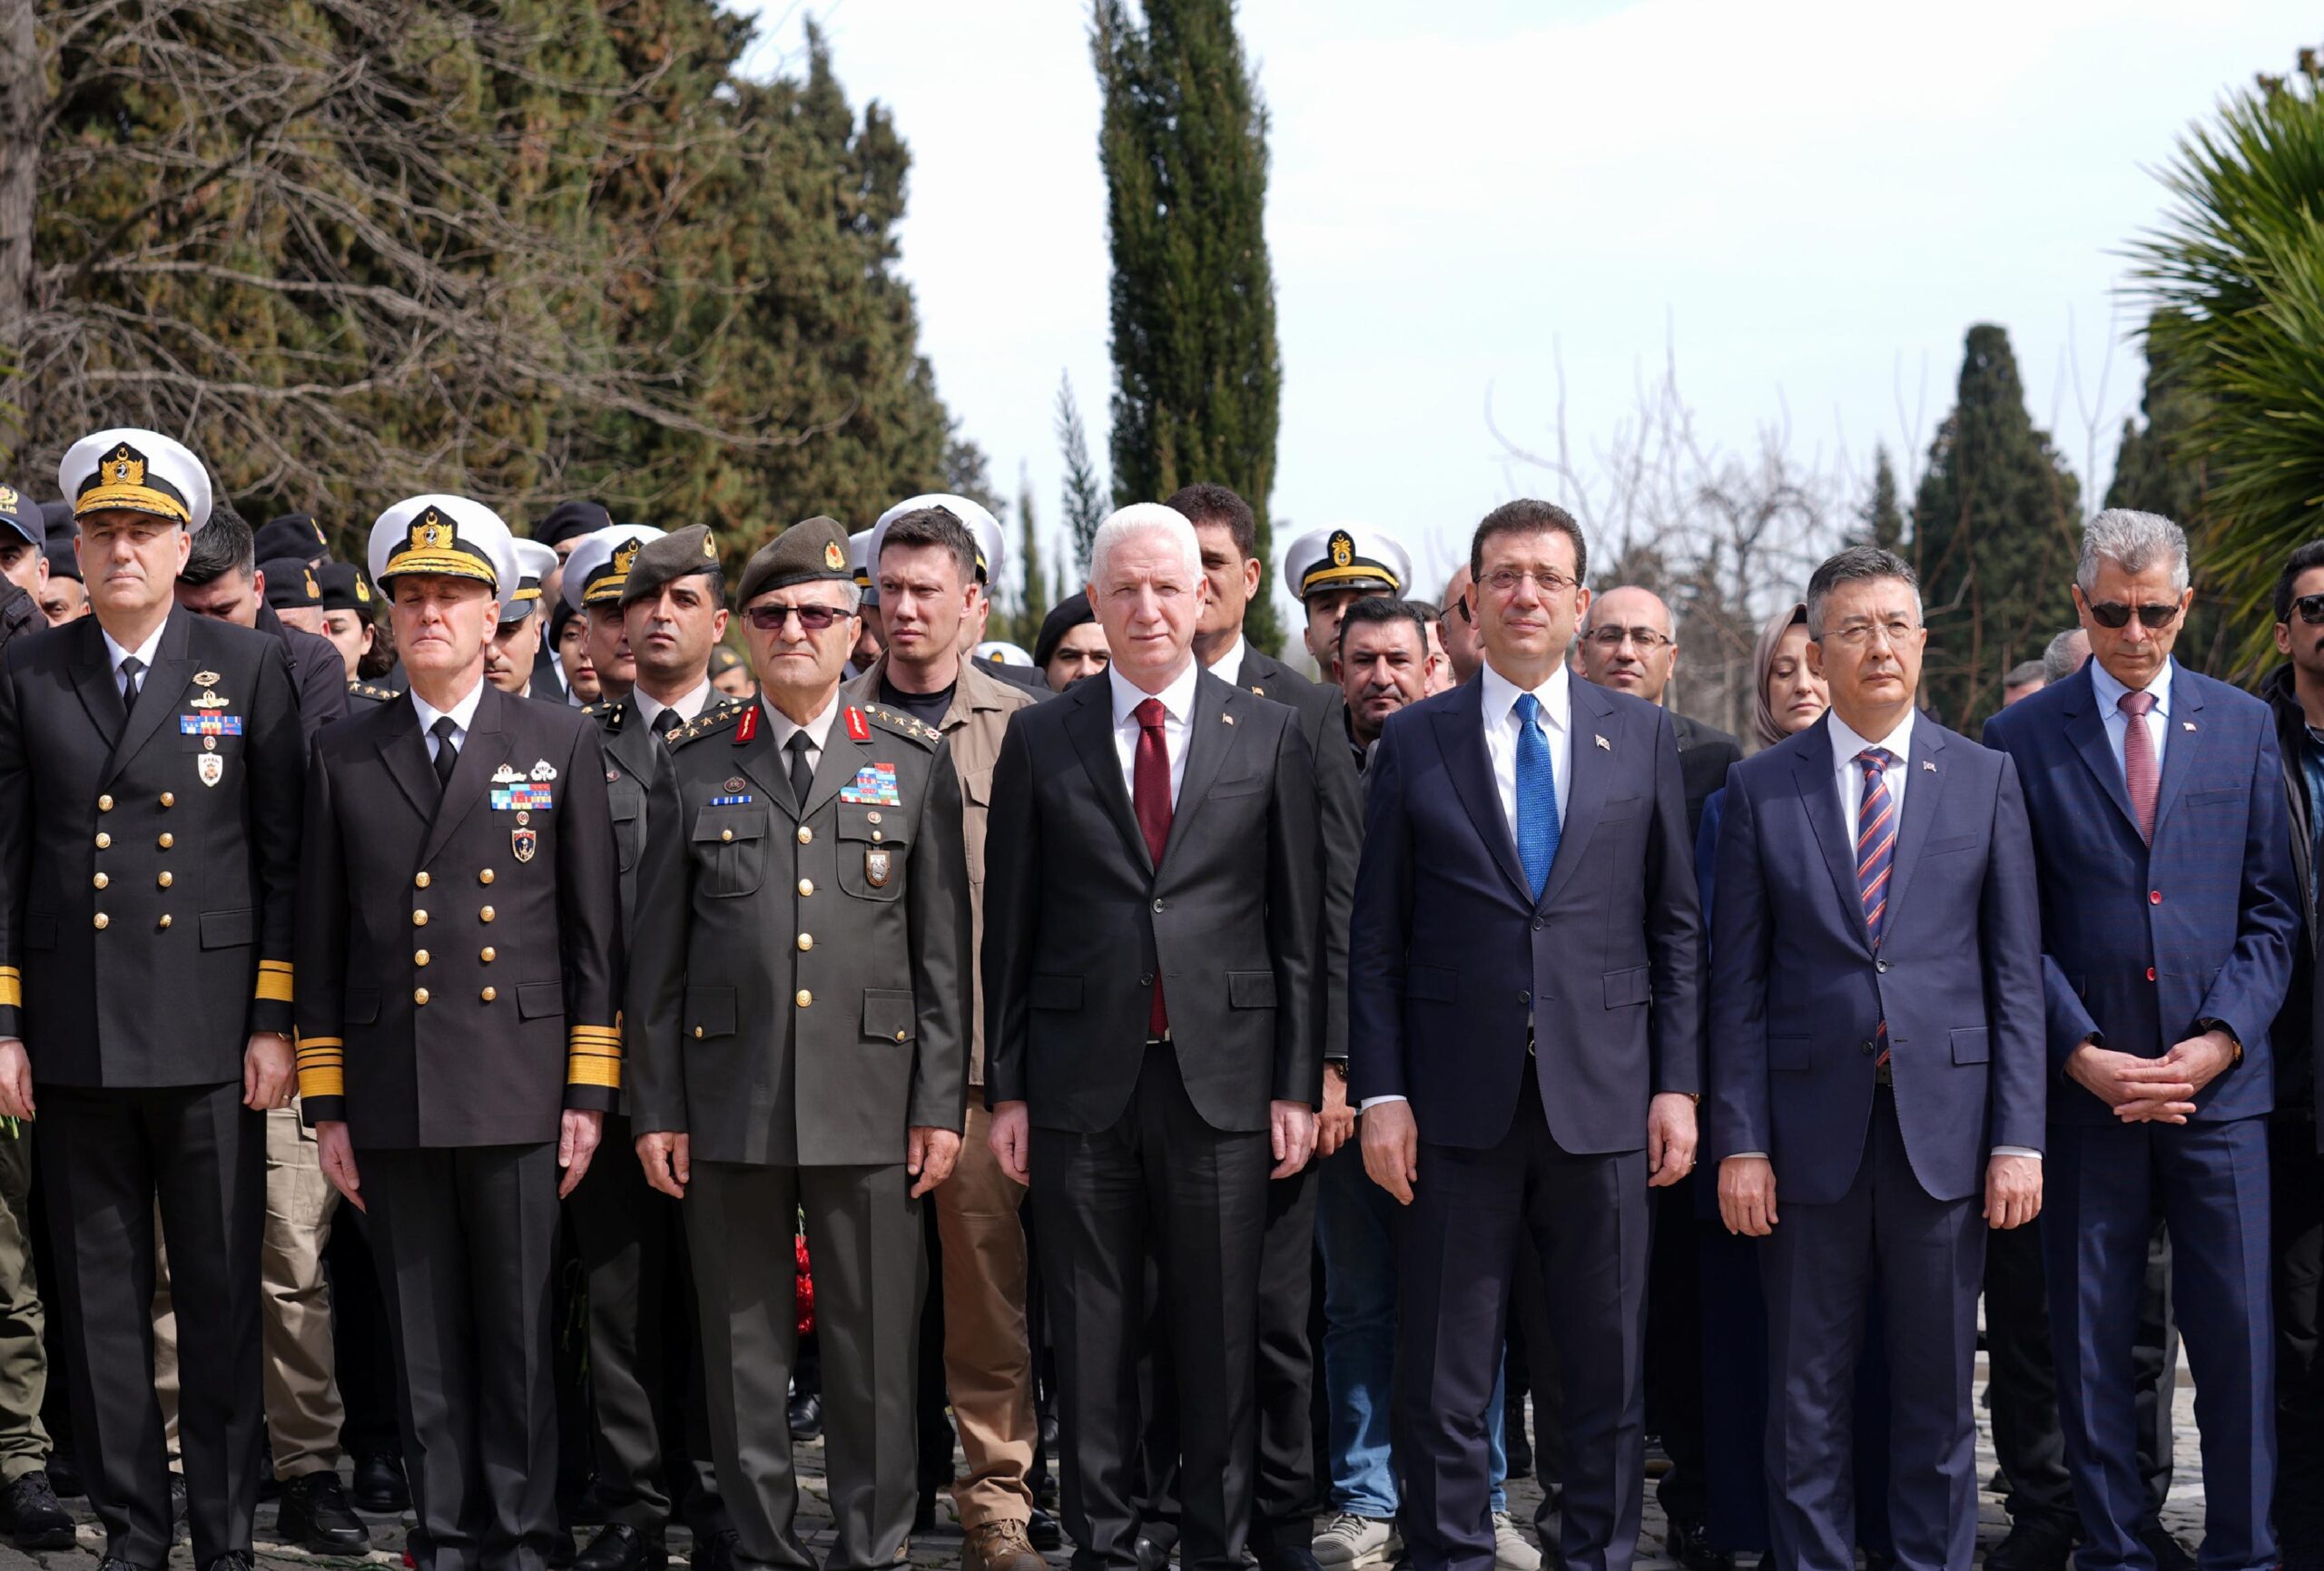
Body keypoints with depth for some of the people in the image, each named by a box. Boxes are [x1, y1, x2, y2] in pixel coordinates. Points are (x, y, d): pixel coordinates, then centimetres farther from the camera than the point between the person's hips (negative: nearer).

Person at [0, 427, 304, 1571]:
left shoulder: (251, 668, 3)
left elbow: (284, 858, 2)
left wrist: (275, 1022, -3)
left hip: (208, 1035, -2)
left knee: (222, 1291, 2)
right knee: (100, 1294, 7)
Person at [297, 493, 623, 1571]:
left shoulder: (562, 744, 6)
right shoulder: (344, 755, 10)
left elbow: (595, 933, 4)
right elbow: (320, 943, 10)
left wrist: (589, 1095, -2)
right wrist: (327, 1104, 5)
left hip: (517, 1094, -2)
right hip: (392, 1100, 2)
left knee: (521, 1332, 1)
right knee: (424, 1341, 6)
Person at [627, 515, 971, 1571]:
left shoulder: (916, 762, 7)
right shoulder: (694, 767, 8)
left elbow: (943, 952, 5)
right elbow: (657, 957, 8)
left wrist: (941, 1104, -1)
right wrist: (655, 1108, 3)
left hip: (870, 1102, -1)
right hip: (730, 1102, 1)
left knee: (873, 1349, 2)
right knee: (743, 1346, 6)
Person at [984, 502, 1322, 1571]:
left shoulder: (1269, 737, 5)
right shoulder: (1041, 739, 6)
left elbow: (1299, 925, 4)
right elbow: (1008, 927, 6)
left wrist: (1297, 1083, -1)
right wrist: (1004, 1088, 2)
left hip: (1222, 1075, 0)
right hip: (1083, 1076, 0)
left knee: (1220, 1332, 4)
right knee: (1091, 1333, 6)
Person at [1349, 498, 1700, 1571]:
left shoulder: (1641, 736, 8)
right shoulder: (1415, 741, 5)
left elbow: (1675, 925, 8)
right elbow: (1376, 938, 3)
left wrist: (1676, 1083, 1)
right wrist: (1380, 1093, -4)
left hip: (1603, 1097, 1)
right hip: (1460, 1104, -1)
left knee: (1608, 1364, 7)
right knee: (1444, 1373, 4)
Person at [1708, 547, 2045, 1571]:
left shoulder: (1985, 778, 6)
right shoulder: (1759, 789, 5)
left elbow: (2015, 974, 3)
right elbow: (1737, 986, 3)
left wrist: (2018, 1138, -4)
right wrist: (1739, 1142, -4)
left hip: (1945, 1125, 0)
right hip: (1811, 1129, 0)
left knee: (1938, 1392, 8)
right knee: (1806, 1399, 6)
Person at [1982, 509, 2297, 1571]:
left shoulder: (2244, 726, 9)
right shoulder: (2022, 738, 3)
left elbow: (2270, 911, 7)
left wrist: (2223, 1039, -6)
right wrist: (2083, 1053, -9)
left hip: (2218, 1084, 1)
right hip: (2084, 1083, -1)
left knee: (2238, 1332, 1)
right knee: (2091, 1341, 5)